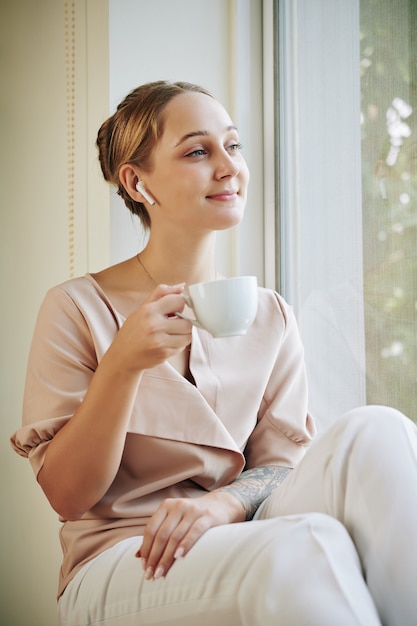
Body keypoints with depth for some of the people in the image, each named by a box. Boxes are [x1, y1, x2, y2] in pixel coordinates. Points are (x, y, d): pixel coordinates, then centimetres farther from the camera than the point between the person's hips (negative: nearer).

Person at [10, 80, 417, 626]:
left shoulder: (271, 318, 10)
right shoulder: (77, 308, -1)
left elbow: (285, 463, 5)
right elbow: (67, 495, -5)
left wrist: (225, 502, -19)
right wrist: (122, 364, -21)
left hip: (244, 550, 5)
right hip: (119, 566, -5)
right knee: (308, 543, -37)